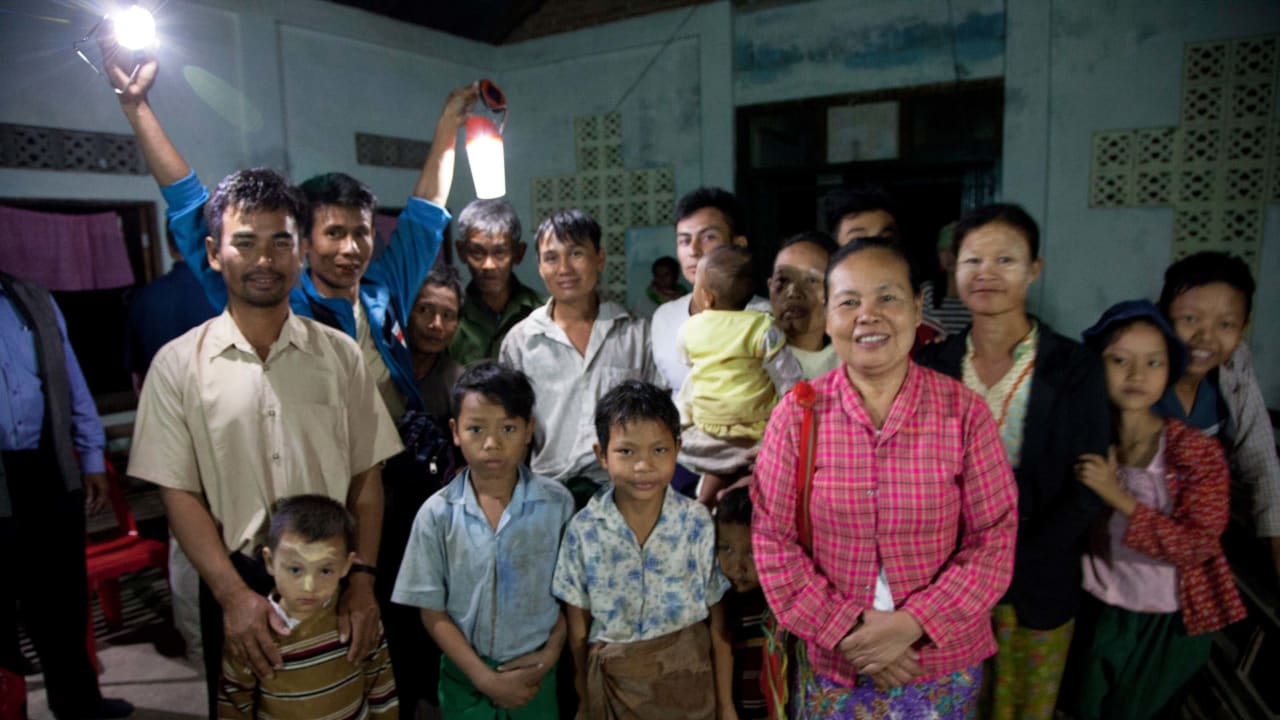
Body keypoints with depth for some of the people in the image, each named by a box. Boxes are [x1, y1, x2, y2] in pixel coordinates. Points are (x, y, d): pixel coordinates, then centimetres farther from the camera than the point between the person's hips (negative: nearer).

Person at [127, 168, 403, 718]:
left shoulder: (340, 354, -1)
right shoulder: (178, 364, -3)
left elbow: (367, 475, 0)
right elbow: (179, 492, -4)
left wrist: (362, 579, -8)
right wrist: (234, 593, -13)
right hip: (235, 584, 0)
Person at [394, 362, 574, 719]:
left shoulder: (556, 503, -12)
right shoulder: (437, 514, -11)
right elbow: (433, 613, -6)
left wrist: (553, 651, -9)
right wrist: (485, 679, -11)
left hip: (535, 674, 0)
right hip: (465, 676, 0)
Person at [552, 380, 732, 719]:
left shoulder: (698, 523, -11)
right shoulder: (583, 530, -11)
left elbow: (717, 621, -4)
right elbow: (578, 626, -1)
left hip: (688, 680, 0)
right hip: (612, 683, 0)